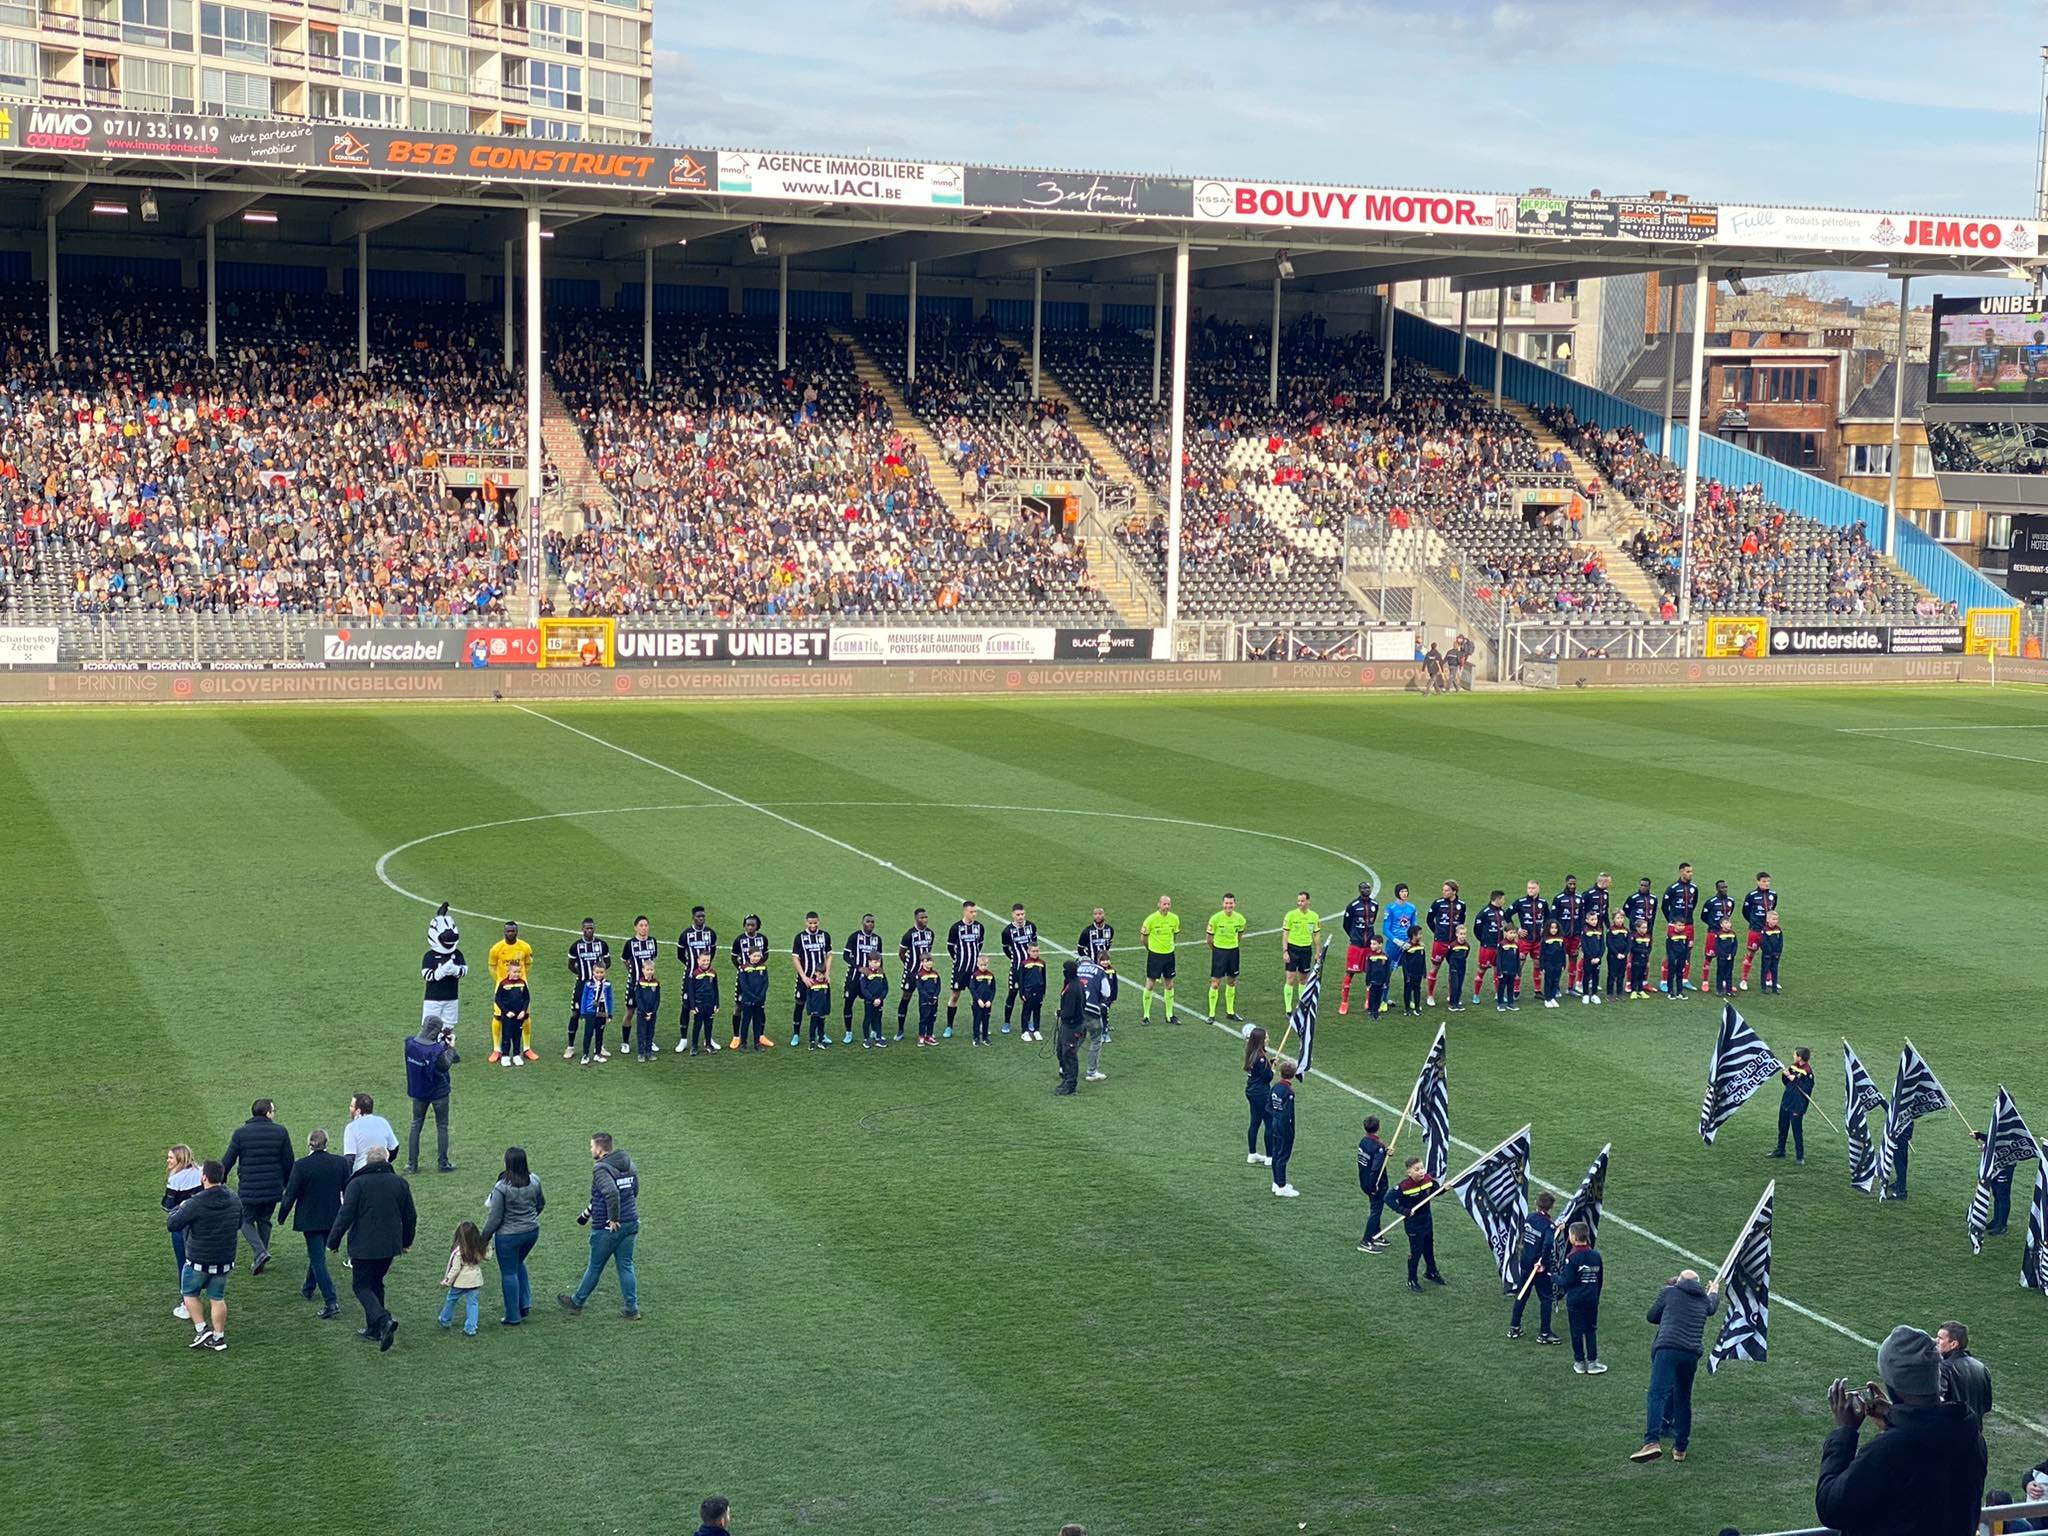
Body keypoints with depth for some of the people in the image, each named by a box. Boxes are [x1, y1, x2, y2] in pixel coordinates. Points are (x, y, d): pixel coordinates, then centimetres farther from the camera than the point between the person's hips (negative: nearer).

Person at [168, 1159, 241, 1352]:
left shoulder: (196, 1204, -21)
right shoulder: (234, 1201, -2)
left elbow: (172, 1224, -14)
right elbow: (239, 1225, 14)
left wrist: (179, 1208, 3)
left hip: (199, 1261, -5)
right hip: (225, 1260, 5)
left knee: (189, 1293, 18)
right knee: (217, 1298, 15)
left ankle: (202, 1329, 10)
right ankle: (218, 1337, 17)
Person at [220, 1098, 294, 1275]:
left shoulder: (241, 1133, -6)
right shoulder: (280, 1132, -1)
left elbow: (228, 1161, -3)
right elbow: (288, 1163, 3)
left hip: (248, 1190, -2)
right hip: (273, 1189, 2)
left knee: (246, 1221, 13)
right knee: (264, 1221, 19)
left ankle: (260, 1252, -10)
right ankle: (260, 1260, 22)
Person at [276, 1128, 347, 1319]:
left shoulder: (301, 1166, -15)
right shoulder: (341, 1162, -4)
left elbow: (290, 1194, -9)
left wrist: (282, 1217, 6)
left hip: (310, 1220, -5)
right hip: (332, 1218, 5)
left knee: (317, 1259, -2)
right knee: (317, 1254, 25)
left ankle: (331, 1302, -11)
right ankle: (308, 1289, 42)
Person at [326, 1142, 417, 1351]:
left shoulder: (357, 1184, -12)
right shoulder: (400, 1183, 4)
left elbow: (345, 1216, -14)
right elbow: (410, 1216, 11)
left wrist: (333, 1242, -3)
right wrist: (407, 1241, 25)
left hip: (364, 1246, -5)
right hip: (390, 1246, 5)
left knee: (362, 1286, 3)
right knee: (376, 1283, 20)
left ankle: (384, 1320, -19)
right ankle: (374, 1329, 22)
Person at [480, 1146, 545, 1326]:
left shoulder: (501, 1188, -24)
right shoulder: (534, 1181, -8)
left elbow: (495, 1218, -17)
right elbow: (541, 1204, 9)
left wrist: (484, 1237, -3)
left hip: (509, 1235, -6)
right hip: (532, 1231, 6)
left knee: (509, 1273, 10)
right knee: (518, 1264, 30)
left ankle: (513, 1317, 19)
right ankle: (525, 1303, 27)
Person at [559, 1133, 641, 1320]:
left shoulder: (601, 1169, -17)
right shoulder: (628, 1164, 8)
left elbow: (611, 1193, -34)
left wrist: (613, 1219, -22)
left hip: (608, 1227, -6)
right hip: (630, 1223, 6)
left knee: (595, 1267, 10)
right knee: (626, 1266, 11)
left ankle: (577, 1302, 29)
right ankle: (632, 1309, 10)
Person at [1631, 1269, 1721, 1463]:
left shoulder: (1669, 1292, 11)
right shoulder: (1704, 1299, 22)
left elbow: (1652, 1316, 17)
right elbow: (1712, 1309, 47)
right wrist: (1714, 1292, 69)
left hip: (1668, 1348, -4)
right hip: (1692, 1354, 4)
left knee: (1657, 1394, -15)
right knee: (1683, 1399, 17)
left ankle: (1652, 1442, -33)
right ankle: (1680, 1448, 23)